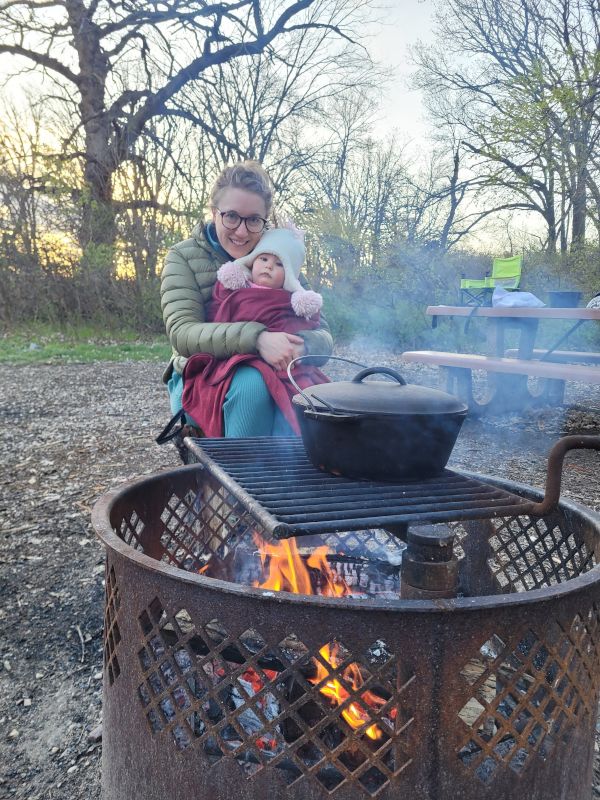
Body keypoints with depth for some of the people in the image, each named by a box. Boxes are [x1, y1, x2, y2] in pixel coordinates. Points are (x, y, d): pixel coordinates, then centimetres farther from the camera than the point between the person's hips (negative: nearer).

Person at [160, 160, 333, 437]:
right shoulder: (184, 257, -2)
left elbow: (322, 336, -3)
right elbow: (182, 334, -18)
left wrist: (302, 346, -29)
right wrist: (256, 338, -34)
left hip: (273, 380, 2)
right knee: (252, 381, -33)